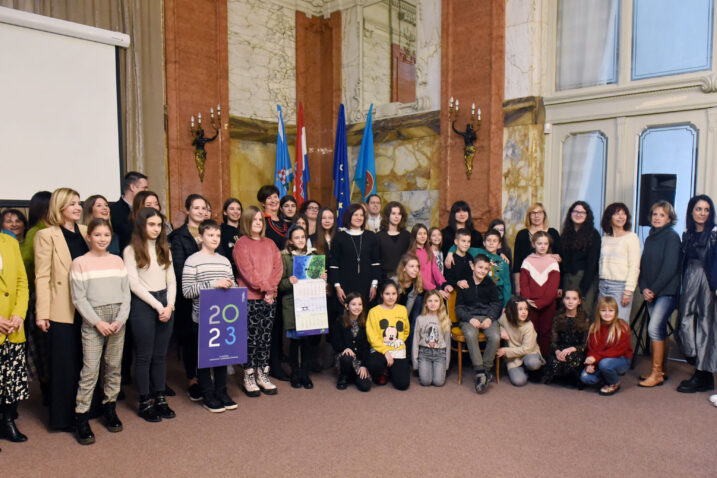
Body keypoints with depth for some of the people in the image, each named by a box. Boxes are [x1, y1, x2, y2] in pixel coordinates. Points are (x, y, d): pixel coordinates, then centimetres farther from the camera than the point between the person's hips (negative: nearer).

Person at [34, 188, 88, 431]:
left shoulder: (85, 231, 9)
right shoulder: (46, 235, -5)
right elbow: (42, 276, -8)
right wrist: (42, 313, -12)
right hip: (62, 309, -4)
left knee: (86, 361, 12)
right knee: (65, 363, 5)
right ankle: (64, 417, 19)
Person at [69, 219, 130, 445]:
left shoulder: (117, 261, 9)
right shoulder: (80, 263, -1)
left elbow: (126, 293, 8)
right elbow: (78, 298, -4)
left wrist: (120, 319, -5)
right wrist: (98, 322, -11)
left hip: (118, 319, 4)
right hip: (92, 320, -3)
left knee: (114, 366, 9)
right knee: (90, 370, -5)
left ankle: (110, 408, 23)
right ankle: (81, 418, 4)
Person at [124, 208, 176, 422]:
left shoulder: (164, 249, 12)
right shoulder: (131, 250, -3)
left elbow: (171, 280, 10)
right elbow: (134, 284, -9)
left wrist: (169, 305, -5)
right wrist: (157, 305, -12)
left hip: (166, 303, 5)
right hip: (143, 304, -4)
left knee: (161, 355, 10)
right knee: (145, 356, 3)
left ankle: (160, 398, 20)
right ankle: (145, 402, 14)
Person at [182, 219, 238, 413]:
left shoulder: (225, 261, 11)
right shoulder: (192, 261, -6)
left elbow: (233, 286, 21)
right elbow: (187, 290, -14)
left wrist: (231, 286, -2)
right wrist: (213, 283, -21)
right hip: (202, 318, -5)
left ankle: (221, 392, 26)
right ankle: (208, 396, 18)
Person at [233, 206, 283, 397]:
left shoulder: (270, 244, 15)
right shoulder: (241, 244, -3)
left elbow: (277, 266, 6)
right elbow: (247, 270, -12)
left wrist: (271, 288, -8)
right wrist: (264, 288, -15)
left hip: (270, 297, 5)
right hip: (250, 297, -5)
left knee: (266, 336, 8)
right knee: (251, 338, -2)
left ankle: (262, 375, 17)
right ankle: (249, 377, 9)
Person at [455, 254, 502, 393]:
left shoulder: (491, 285, 12)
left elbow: (496, 304, 11)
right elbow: (459, 307, 5)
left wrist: (490, 318, -8)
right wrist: (470, 319, -13)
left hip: (488, 317, 2)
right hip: (469, 317, -2)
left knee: (495, 337, -29)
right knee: (470, 335, -35)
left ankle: (485, 370, -15)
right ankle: (480, 372, -30)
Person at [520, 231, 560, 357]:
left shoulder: (553, 262, 4)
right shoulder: (527, 261, 5)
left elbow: (554, 286, -3)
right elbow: (523, 284, 1)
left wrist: (541, 302, -12)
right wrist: (528, 300, -13)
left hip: (548, 304, 0)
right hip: (531, 304, 0)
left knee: (545, 332, 4)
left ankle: (544, 359, 12)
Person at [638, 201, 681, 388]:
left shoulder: (672, 236, -7)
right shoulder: (650, 238, 15)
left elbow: (670, 267, -14)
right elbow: (643, 265, 13)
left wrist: (654, 289, -13)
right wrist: (644, 288, -1)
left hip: (667, 291, -7)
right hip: (651, 293, 7)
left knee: (654, 328, -14)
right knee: (660, 331, 11)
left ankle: (656, 373, -6)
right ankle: (661, 371, 19)